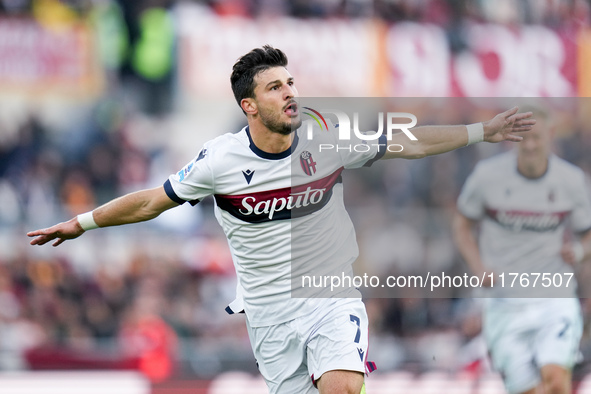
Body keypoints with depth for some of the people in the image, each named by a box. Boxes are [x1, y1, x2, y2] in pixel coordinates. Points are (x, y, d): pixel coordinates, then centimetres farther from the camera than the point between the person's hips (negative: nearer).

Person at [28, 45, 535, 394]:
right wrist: (81, 222, 10)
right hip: (270, 311, 0)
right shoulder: (220, 159, -9)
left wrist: (483, 131, -1)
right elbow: (153, 201, 5)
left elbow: (411, 143, 3)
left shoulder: (330, 140, -7)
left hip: (334, 295, 0)